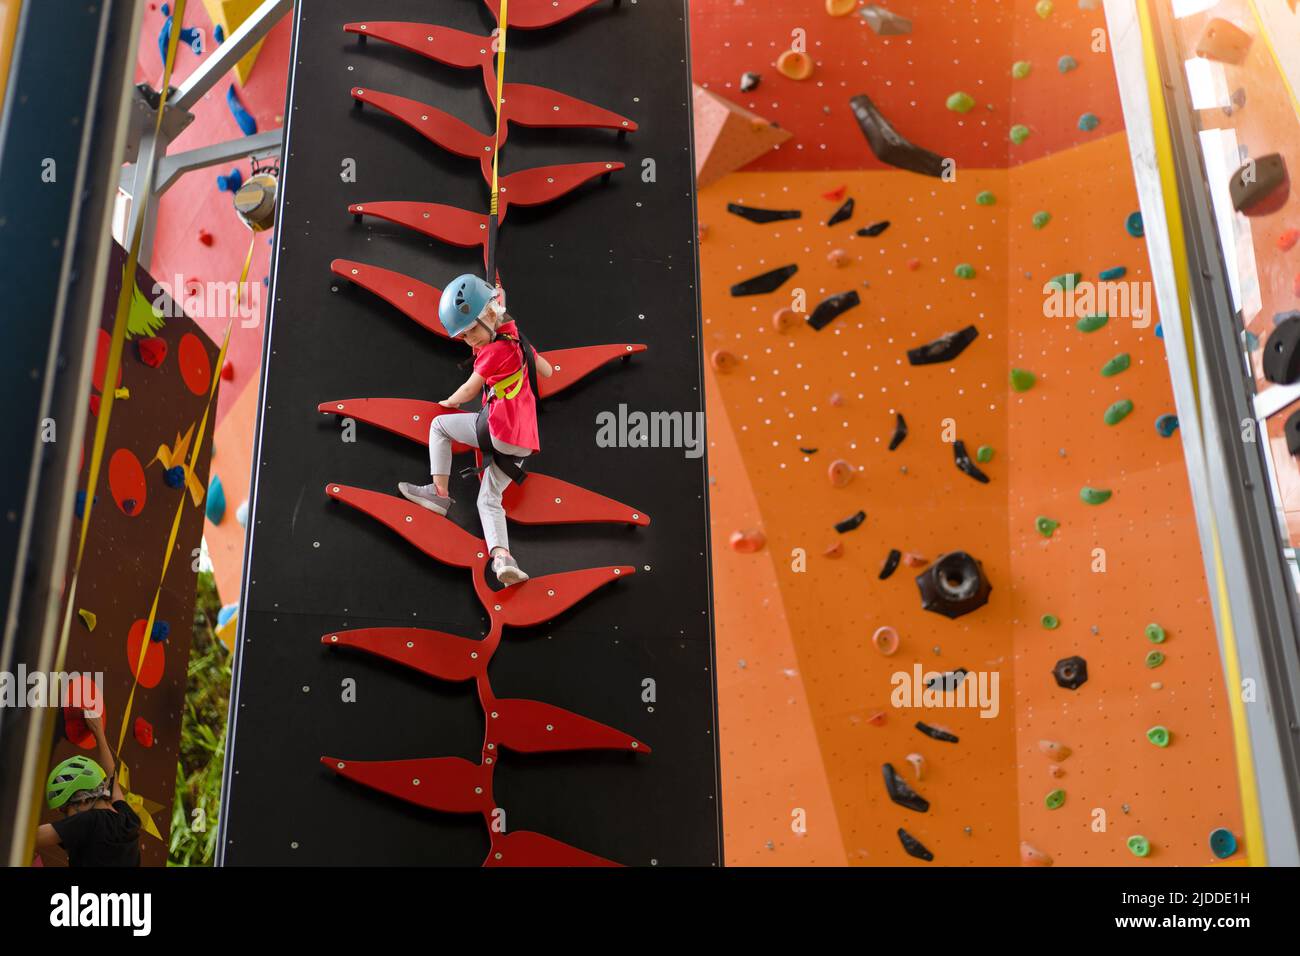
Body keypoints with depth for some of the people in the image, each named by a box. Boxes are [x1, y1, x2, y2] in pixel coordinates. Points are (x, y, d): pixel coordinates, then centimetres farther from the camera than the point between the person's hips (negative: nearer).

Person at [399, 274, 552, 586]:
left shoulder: (495, 350, -5)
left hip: (499, 427, -9)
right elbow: (547, 371, 31)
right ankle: (502, 556, -13)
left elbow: (469, 391, 4)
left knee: (439, 425, 9)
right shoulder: (517, 340, 19)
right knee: (488, 499, 7)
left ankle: (439, 492, 6)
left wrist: (449, 402, 22)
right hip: (523, 440, 9)